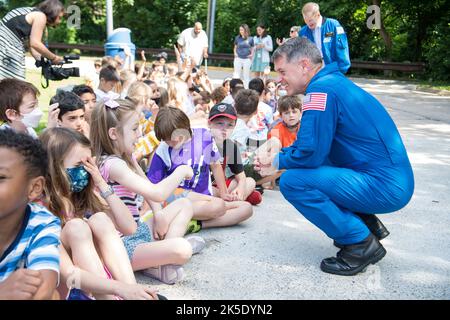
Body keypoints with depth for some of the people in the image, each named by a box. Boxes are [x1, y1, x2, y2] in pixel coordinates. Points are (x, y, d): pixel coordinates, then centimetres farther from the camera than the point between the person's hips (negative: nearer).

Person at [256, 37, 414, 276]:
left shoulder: (322, 89, -17)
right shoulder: (334, 82, 14)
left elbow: (310, 152, -21)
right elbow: (314, 143, 21)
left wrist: (278, 162, -2)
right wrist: (278, 155, 8)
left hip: (383, 187, -10)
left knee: (292, 181, -18)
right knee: (303, 168, 21)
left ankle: (361, 243, -5)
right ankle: (367, 223, 19)